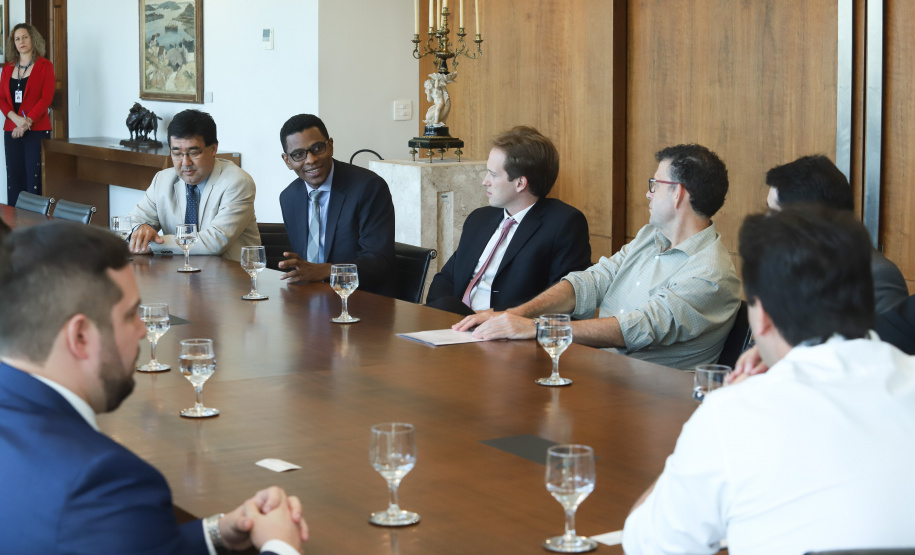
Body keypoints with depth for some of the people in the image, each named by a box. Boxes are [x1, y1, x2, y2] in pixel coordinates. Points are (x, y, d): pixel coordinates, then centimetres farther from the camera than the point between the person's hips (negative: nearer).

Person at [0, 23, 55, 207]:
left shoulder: (45, 66, 2)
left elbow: (46, 98, -7)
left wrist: (27, 122, -16)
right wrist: (16, 119, -10)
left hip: (37, 130, -4)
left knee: (34, 177, -9)